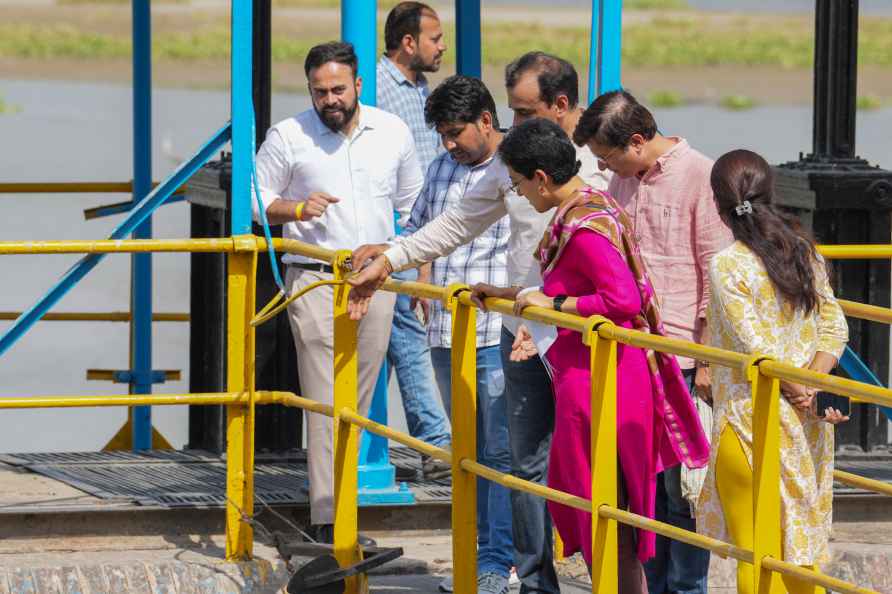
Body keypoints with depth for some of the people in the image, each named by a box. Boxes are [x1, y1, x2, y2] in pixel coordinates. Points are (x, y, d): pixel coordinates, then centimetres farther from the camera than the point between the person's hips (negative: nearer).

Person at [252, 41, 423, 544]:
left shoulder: (393, 132, 7)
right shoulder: (288, 136, -2)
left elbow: (412, 204, 18)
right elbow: (255, 199, 5)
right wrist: (297, 208, -13)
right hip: (316, 282, -3)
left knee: (358, 401, 7)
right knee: (326, 402, -10)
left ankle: (335, 498, 16)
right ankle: (328, 519, -12)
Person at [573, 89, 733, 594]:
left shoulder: (700, 178, -9)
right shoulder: (623, 182, 13)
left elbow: (717, 278, -10)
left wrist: (707, 362, -12)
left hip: (683, 362, -7)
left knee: (683, 487, -3)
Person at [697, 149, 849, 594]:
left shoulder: (727, 266, -14)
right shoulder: (803, 252, 6)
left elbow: (755, 347, -19)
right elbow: (834, 328, 3)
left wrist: (800, 394, -10)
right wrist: (813, 385, -7)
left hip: (753, 419, -7)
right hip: (805, 426, 7)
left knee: (755, 553, 1)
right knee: (799, 547, 15)